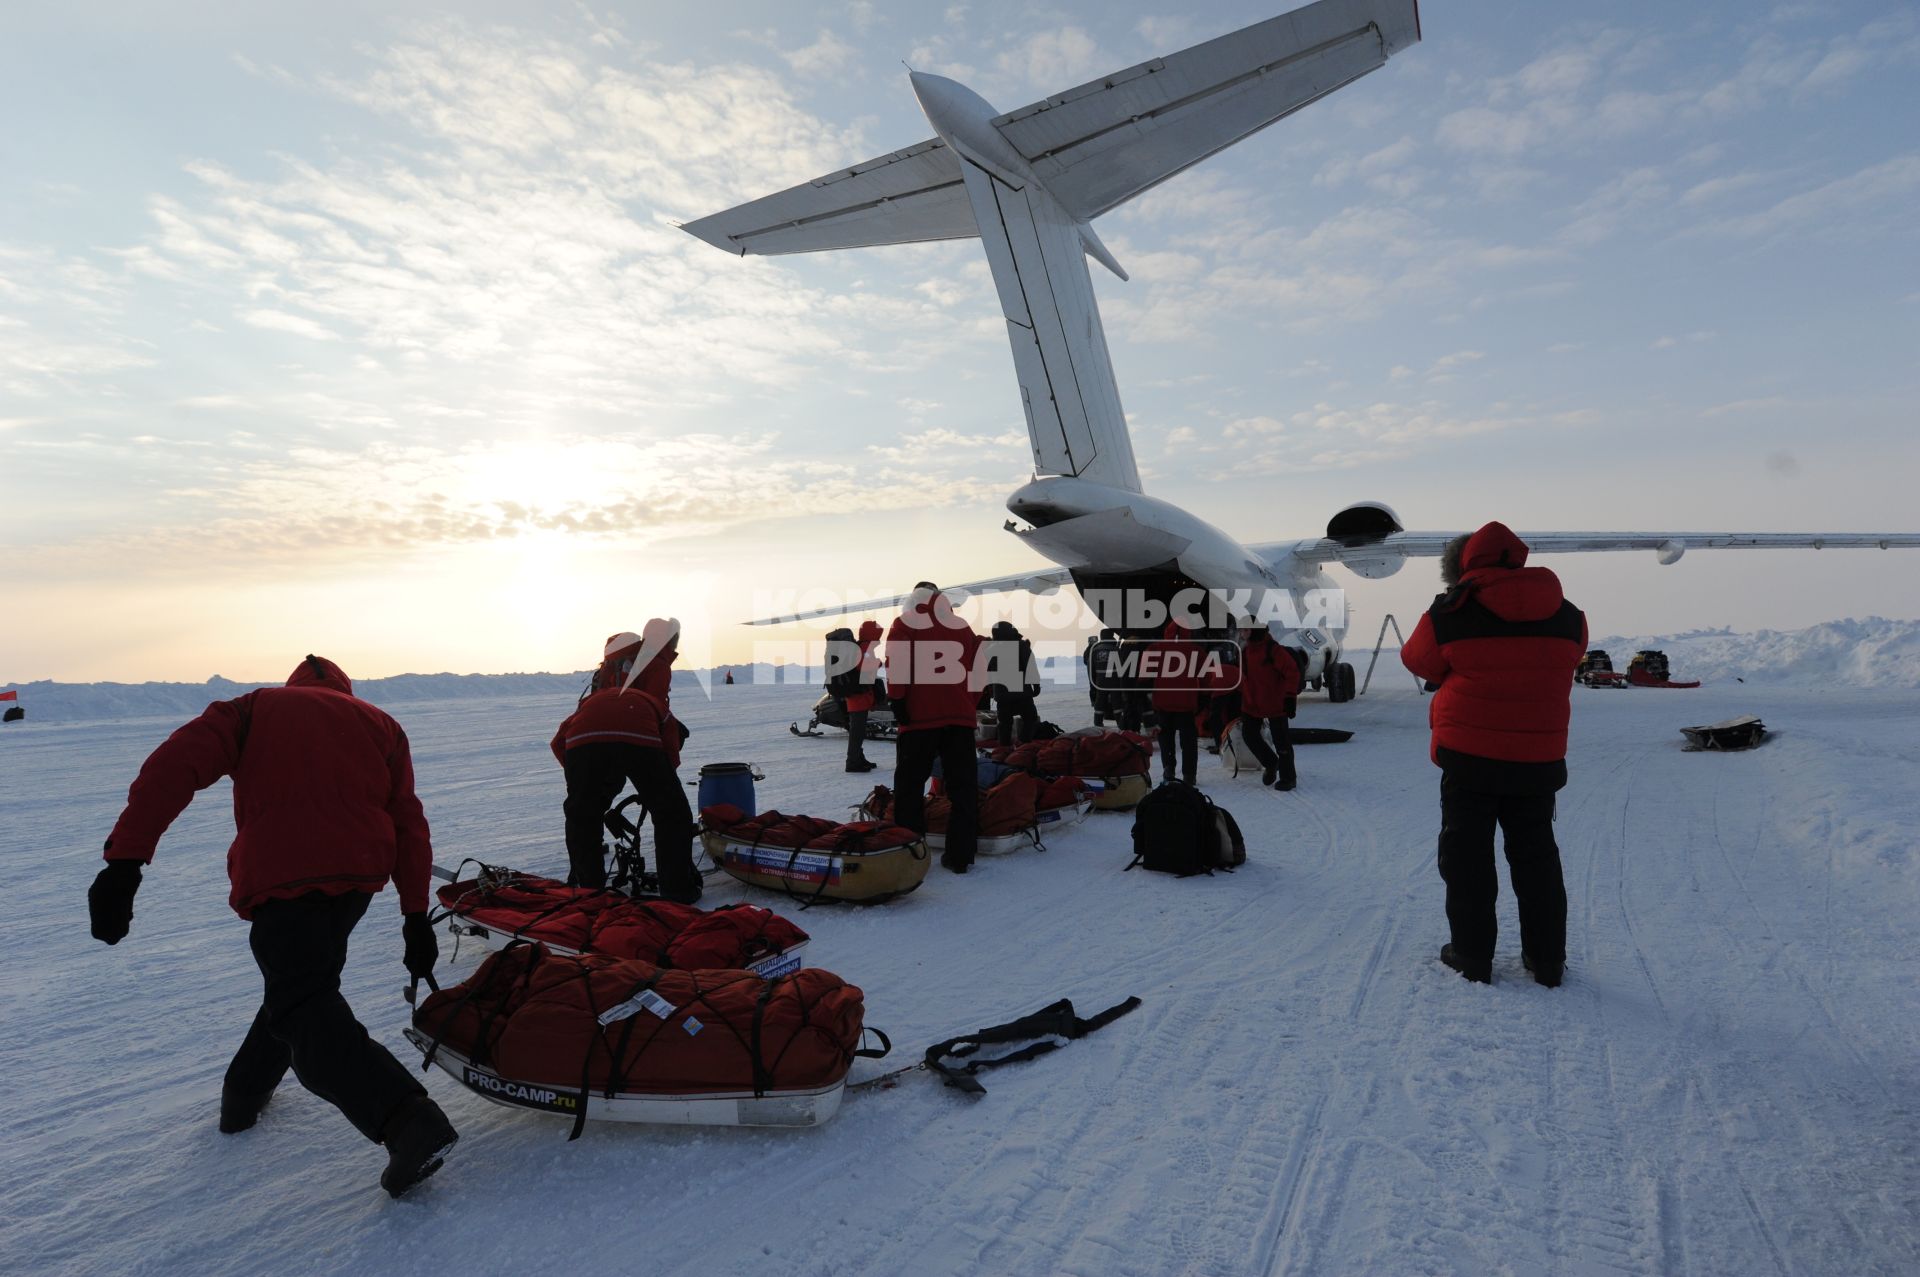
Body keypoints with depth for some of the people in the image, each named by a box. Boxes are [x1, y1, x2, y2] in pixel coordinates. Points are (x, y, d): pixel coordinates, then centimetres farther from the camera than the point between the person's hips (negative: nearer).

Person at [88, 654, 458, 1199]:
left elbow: (173, 767, -4)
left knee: (305, 1009, -7)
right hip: (359, 874, 4)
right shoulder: (379, 723, 19)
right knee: (305, 979, 28)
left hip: (279, 874, -4)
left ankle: (410, 1122, -24)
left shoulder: (255, 708, 15)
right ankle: (244, 1094, 39)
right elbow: (408, 823, 11)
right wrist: (416, 915, 10)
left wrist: (124, 862, -10)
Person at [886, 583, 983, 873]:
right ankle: (960, 855, 7)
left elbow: (896, 665, -8)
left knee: (910, 784, 5)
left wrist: (896, 701, -7)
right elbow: (976, 671, 14)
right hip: (960, 717, 3)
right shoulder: (963, 628, 15)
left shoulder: (904, 625, 4)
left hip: (920, 717, -3)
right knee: (963, 786, 7)